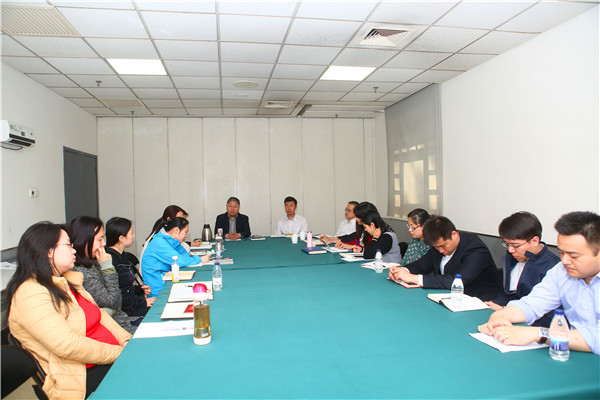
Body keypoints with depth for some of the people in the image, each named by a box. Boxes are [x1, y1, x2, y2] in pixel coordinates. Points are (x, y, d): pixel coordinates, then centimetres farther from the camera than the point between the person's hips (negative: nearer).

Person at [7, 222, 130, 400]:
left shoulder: (66, 282, 15)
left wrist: (127, 342, 2)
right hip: (81, 377, -9)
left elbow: (99, 315, 17)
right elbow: (67, 346, -23)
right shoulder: (31, 294, -15)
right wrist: (120, 352, -17)